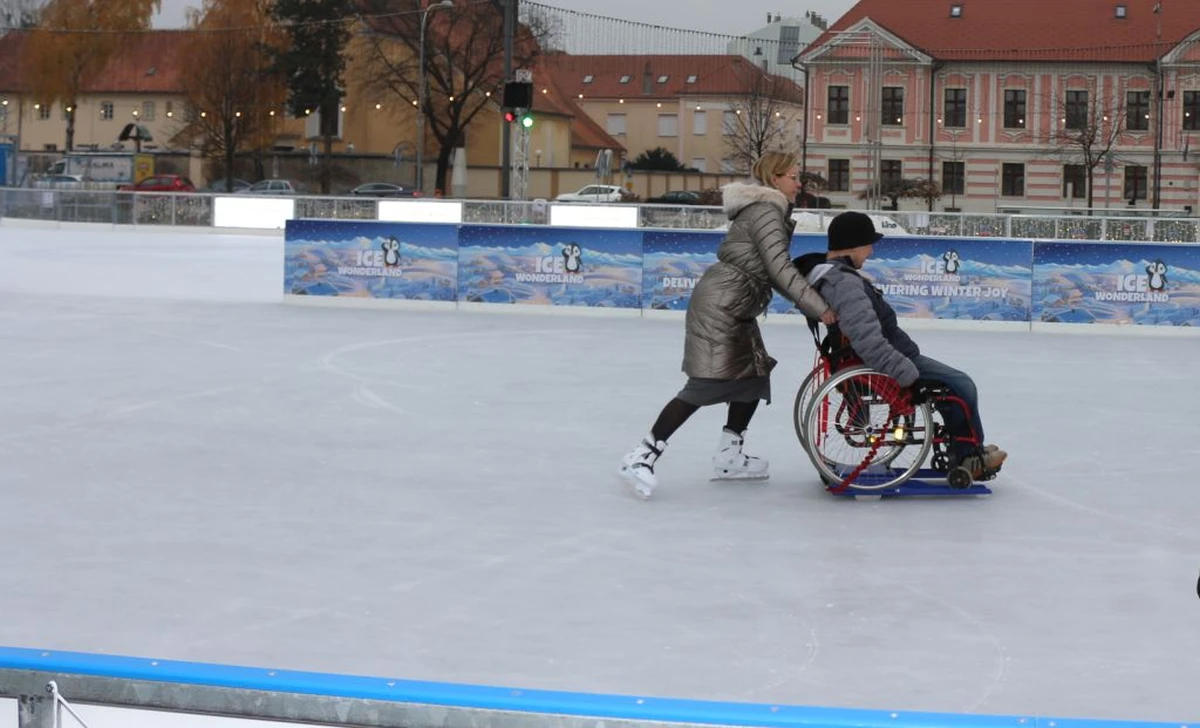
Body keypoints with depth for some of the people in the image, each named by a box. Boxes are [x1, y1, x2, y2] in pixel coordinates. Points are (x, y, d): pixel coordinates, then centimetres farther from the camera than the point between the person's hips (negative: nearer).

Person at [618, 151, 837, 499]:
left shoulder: (769, 210, 17)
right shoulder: (765, 212, -14)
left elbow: (773, 271, 17)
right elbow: (781, 270, -21)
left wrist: (812, 301, 9)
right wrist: (820, 308, -22)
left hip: (735, 309, 11)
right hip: (719, 304, -11)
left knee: (754, 376, 14)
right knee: (706, 385, -13)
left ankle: (729, 456, 22)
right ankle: (642, 456, -13)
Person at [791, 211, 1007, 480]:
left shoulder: (827, 272, 7)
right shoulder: (846, 284, -27)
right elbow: (870, 343, -34)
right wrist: (909, 377, -28)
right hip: (884, 369, -11)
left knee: (954, 383, 21)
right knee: (961, 386, -3)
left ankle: (963, 453, 26)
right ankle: (969, 457, 10)